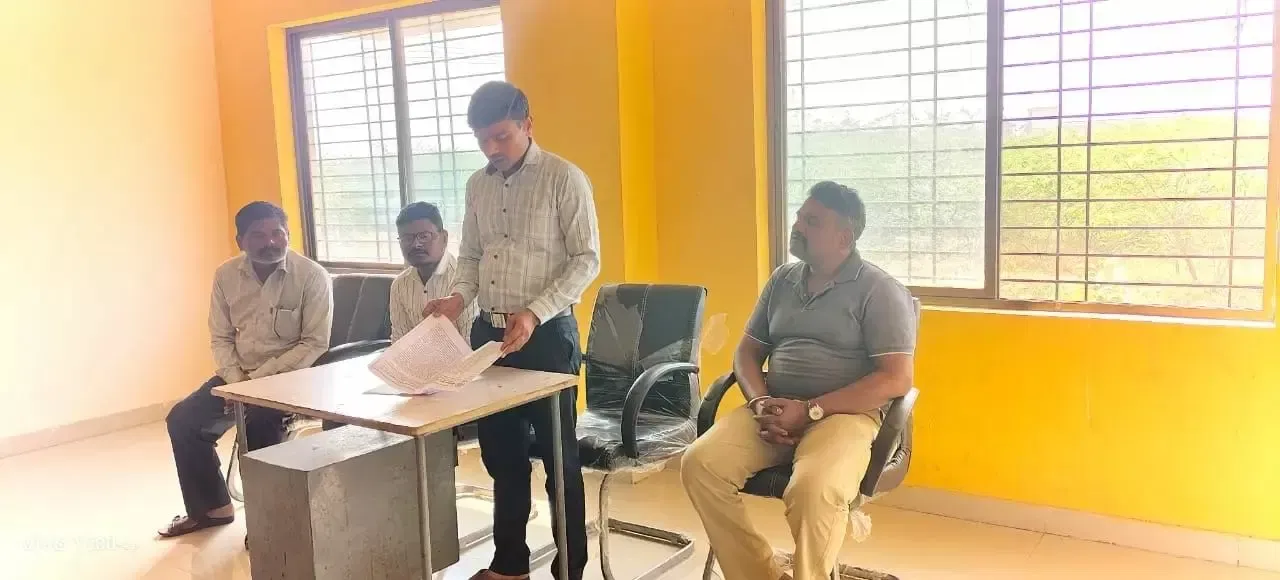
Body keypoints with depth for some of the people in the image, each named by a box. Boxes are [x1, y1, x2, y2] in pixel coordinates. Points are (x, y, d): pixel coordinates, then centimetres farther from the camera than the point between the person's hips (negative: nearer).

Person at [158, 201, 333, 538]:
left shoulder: (312, 276, -15)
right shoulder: (226, 275, 1)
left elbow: (314, 344, -16)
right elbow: (221, 338, 5)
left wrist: (260, 379, -22)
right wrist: (236, 381, -13)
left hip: (290, 376, -6)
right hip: (239, 376, 6)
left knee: (258, 424, -31)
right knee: (183, 420, -7)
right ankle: (211, 507, 13)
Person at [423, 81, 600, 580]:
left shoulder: (565, 179, -8)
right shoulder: (477, 185, 10)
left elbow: (586, 260, -11)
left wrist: (534, 313, -21)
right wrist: (459, 296, -4)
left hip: (547, 335, -6)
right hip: (488, 333, 6)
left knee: (558, 456, 5)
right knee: (500, 453, 14)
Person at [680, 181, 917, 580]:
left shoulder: (879, 290, -3)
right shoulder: (781, 281, 15)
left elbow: (896, 379, -11)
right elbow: (747, 352, 18)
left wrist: (810, 410, -16)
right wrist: (761, 404, -5)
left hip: (844, 414, -5)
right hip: (776, 410, 5)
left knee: (812, 489, -36)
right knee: (699, 464, -20)